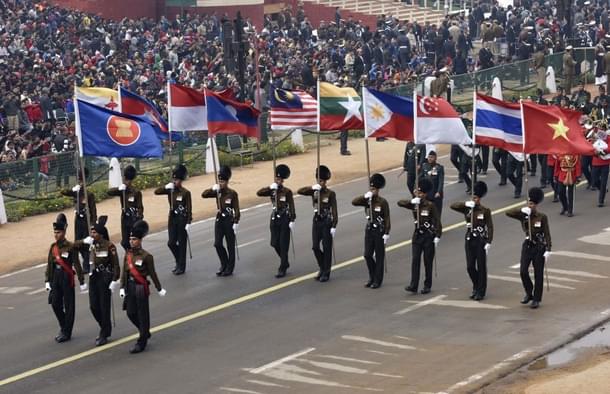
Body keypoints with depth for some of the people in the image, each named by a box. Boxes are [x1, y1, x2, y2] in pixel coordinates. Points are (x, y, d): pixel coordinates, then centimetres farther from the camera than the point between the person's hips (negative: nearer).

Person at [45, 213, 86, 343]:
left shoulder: (70, 247, -9)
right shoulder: (53, 246, 7)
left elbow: (77, 264, -9)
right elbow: (50, 264, 11)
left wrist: (82, 282, -10)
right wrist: (47, 280, 8)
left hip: (67, 278, -6)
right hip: (56, 278, 6)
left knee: (68, 305, 2)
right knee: (55, 304, 6)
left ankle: (66, 332, 8)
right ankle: (63, 327, 25)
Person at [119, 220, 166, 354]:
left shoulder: (146, 256, -11)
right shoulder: (127, 255, 6)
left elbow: (152, 274, -6)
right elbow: (124, 272, 8)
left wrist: (159, 289, 0)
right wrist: (122, 288, 2)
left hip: (141, 288, -6)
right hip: (130, 287, 6)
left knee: (142, 315, 2)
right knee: (131, 313, 11)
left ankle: (142, 342, 8)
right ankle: (145, 332, 34)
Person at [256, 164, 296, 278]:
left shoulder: (287, 191, -7)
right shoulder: (272, 191, 6)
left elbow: (291, 207, -9)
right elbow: (259, 193, -5)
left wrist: (292, 221, -15)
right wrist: (270, 187, -16)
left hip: (284, 219, -5)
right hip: (274, 218, 5)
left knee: (283, 245, -3)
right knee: (275, 244, 7)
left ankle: (282, 269, 0)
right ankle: (285, 263, 28)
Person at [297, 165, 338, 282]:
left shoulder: (330, 193, -6)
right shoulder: (314, 191, 5)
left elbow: (334, 211, -8)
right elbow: (299, 191, -7)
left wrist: (334, 226, -13)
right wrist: (312, 188, -19)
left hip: (327, 222, -4)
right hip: (316, 221, 4)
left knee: (327, 248, 1)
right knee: (315, 247, 2)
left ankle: (326, 273, 7)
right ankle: (322, 268, 22)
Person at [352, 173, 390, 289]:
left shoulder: (382, 202, -10)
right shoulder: (367, 200, 4)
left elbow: (387, 219, -11)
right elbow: (354, 202, -7)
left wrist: (386, 234, -15)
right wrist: (365, 196, -18)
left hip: (379, 231, -5)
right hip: (369, 230, 5)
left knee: (379, 256, 3)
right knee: (367, 255, 5)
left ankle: (377, 280, 9)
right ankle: (372, 276, 23)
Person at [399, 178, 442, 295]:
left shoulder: (430, 205, -9)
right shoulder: (414, 204, 4)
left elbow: (437, 221, -11)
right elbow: (400, 203, -3)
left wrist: (437, 236, -16)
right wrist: (412, 201, -19)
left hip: (429, 236, -4)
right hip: (417, 235, 4)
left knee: (428, 261, 3)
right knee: (415, 260, -4)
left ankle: (427, 286, 12)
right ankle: (413, 285, -7)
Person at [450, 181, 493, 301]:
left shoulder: (485, 210, -6)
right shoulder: (467, 209, 4)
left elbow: (490, 227, -8)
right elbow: (453, 206, -5)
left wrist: (489, 242, -15)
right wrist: (466, 204, -17)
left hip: (481, 241, -4)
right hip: (469, 240, 4)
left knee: (481, 267, 2)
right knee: (470, 267, 6)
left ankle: (481, 292, 10)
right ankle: (476, 287, 26)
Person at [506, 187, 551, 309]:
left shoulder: (542, 217, -8)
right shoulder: (523, 215, 1)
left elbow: (547, 234, -9)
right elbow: (508, 213, -8)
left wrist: (548, 250, -15)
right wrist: (522, 210, -19)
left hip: (539, 247, -3)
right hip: (527, 245, 3)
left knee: (538, 274, 3)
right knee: (523, 271, -7)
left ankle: (536, 299, 12)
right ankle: (528, 294, 16)